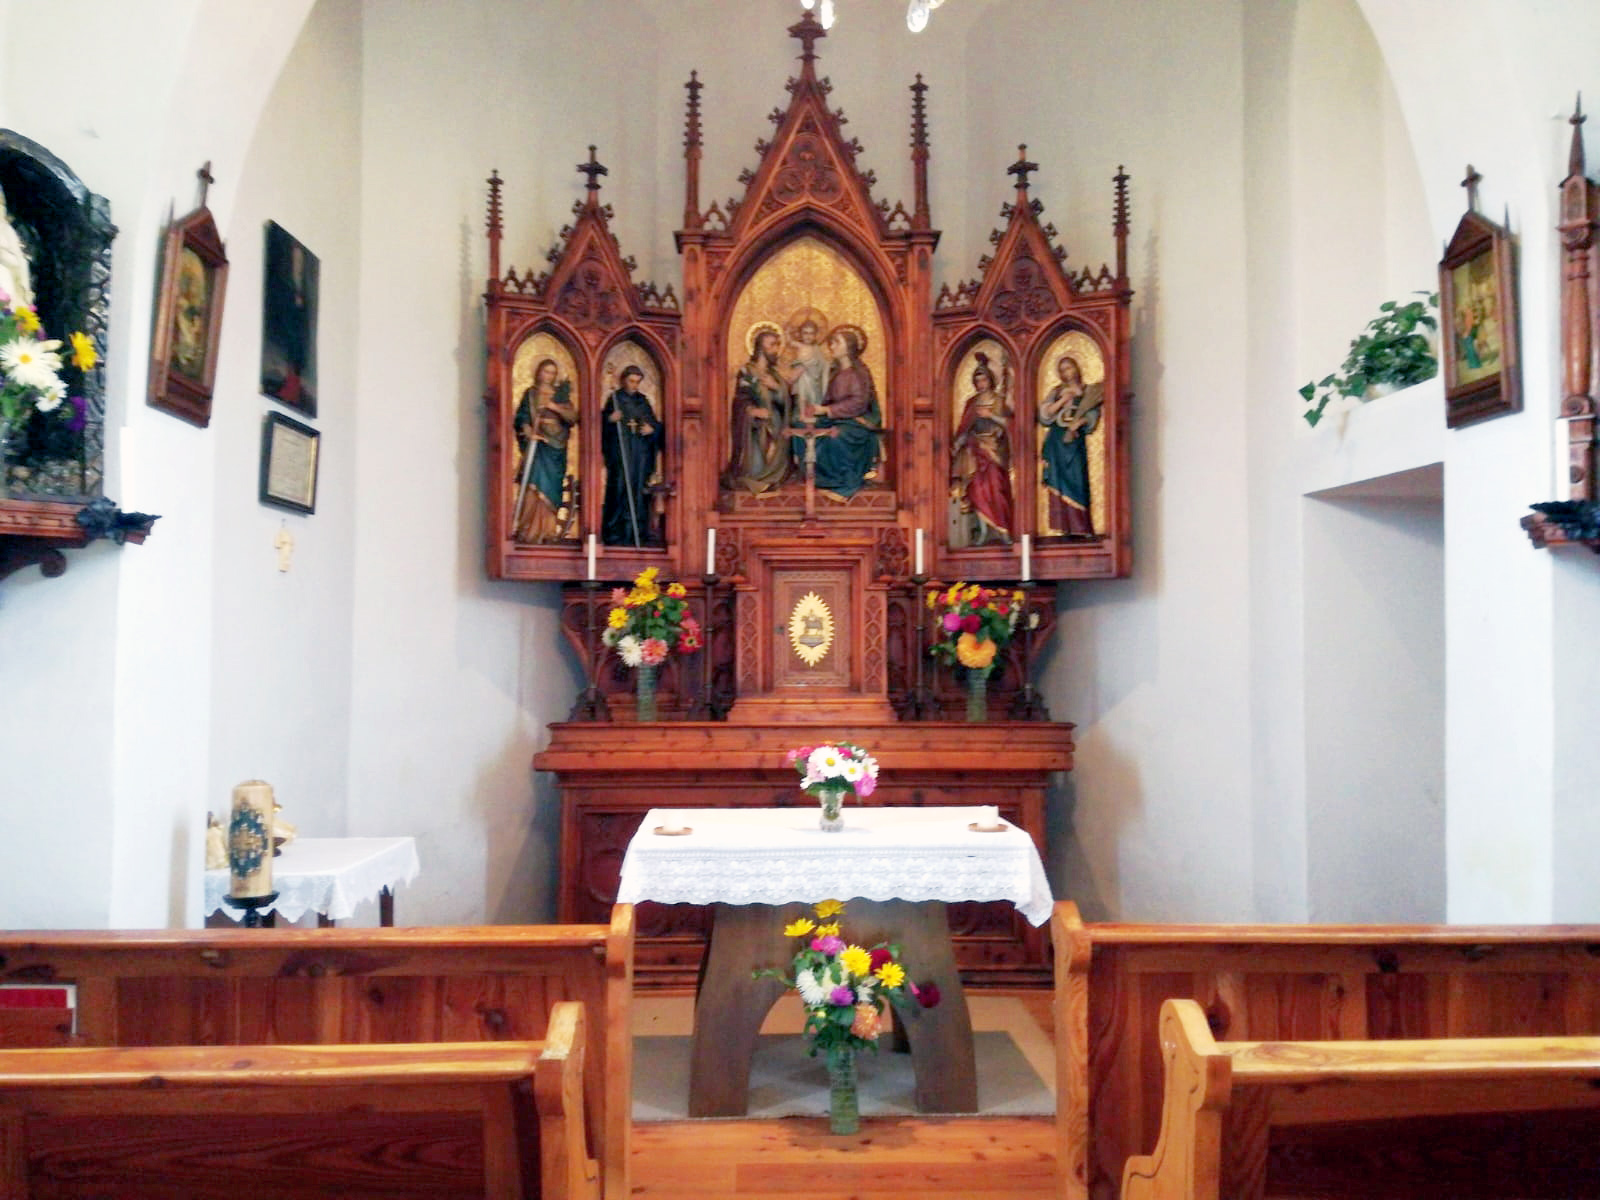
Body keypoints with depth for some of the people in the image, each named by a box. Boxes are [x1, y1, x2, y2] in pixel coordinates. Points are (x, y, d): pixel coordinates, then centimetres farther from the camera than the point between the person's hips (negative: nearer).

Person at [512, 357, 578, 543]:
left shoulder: (561, 395, 14)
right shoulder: (530, 394, 9)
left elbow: (572, 417, 1)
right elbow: (522, 418, -1)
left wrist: (555, 408, -13)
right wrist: (528, 431, -20)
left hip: (556, 447, 2)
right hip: (536, 443, -2)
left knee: (551, 488, -1)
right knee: (535, 484, -13)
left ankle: (548, 531, 1)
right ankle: (529, 529, -14)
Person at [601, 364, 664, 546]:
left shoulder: (643, 400, 17)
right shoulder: (614, 399, 3)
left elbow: (655, 422, 18)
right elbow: (603, 423, -4)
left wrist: (652, 428, -3)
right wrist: (610, 419, -25)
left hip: (642, 451, 4)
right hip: (620, 450, -4)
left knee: (639, 490, 2)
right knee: (620, 489, -9)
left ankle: (639, 532, 5)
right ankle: (614, 533, -4)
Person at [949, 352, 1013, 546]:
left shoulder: (999, 400, 6)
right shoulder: (971, 402, 13)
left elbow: (1006, 421, -2)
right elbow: (964, 428, 8)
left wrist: (990, 415, -14)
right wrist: (958, 443, -5)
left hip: (994, 449, -2)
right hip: (975, 448, 2)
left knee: (994, 486, -10)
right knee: (976, 486, -8)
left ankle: (1002, 530, -4)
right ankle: (982, 529, -7)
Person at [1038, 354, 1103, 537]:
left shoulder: (1088, 391, 9)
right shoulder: (1056, 392, 15)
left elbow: (1092, 416, 1)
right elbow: (1044, 413, 2)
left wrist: (1079, 422, -17)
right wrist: (1063, 400, -7)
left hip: (1075, 441, -2)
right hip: (1056, 442, 3)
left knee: (1075, 480, -9)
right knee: (1058, 482, -3)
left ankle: (1079, 527, -9)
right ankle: (1066, 526, -2)